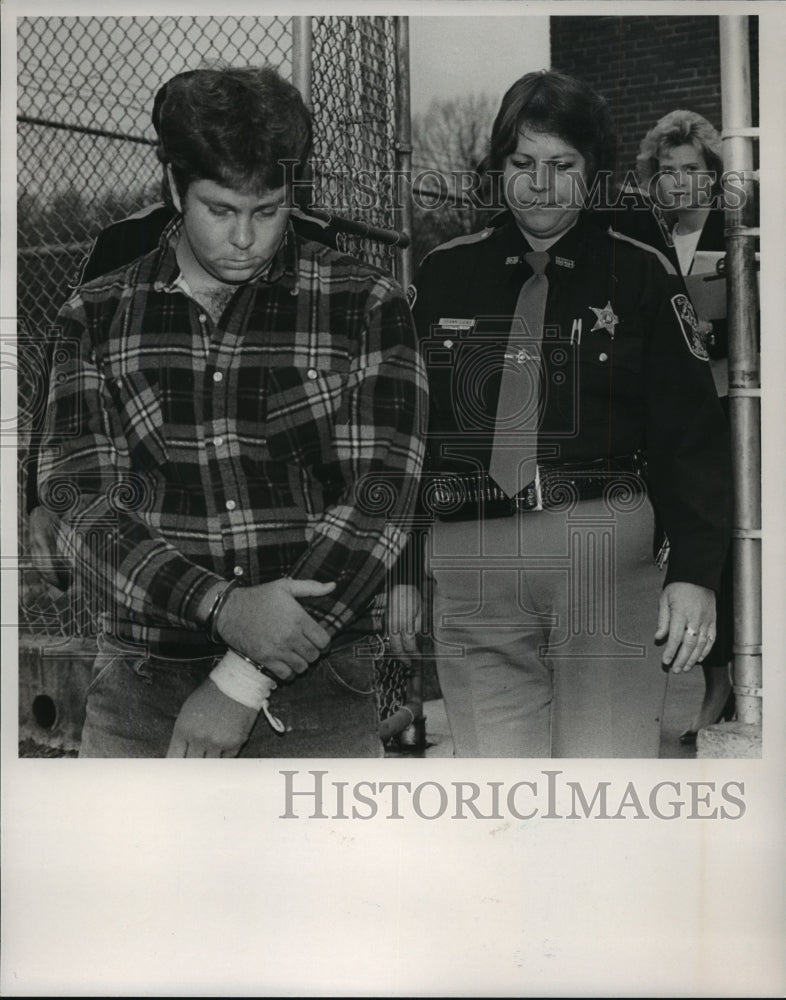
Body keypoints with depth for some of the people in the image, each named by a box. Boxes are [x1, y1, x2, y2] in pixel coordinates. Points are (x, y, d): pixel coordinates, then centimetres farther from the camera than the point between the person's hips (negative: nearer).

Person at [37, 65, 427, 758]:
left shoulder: (365, 307, 0)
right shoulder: (95, 317, 6)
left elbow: (376, 501, -8)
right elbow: (79, 504, -1)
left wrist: (245, 677, -12)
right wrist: (221, 604, -17)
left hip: (319, 690, -1)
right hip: (138, 696, 2)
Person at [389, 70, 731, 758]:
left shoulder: (637, 276, 7)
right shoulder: (444, 275, 11)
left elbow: (692, 431, 3)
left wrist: (696, 571, -6)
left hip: (610, 553, -1)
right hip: (468, 563, 2)